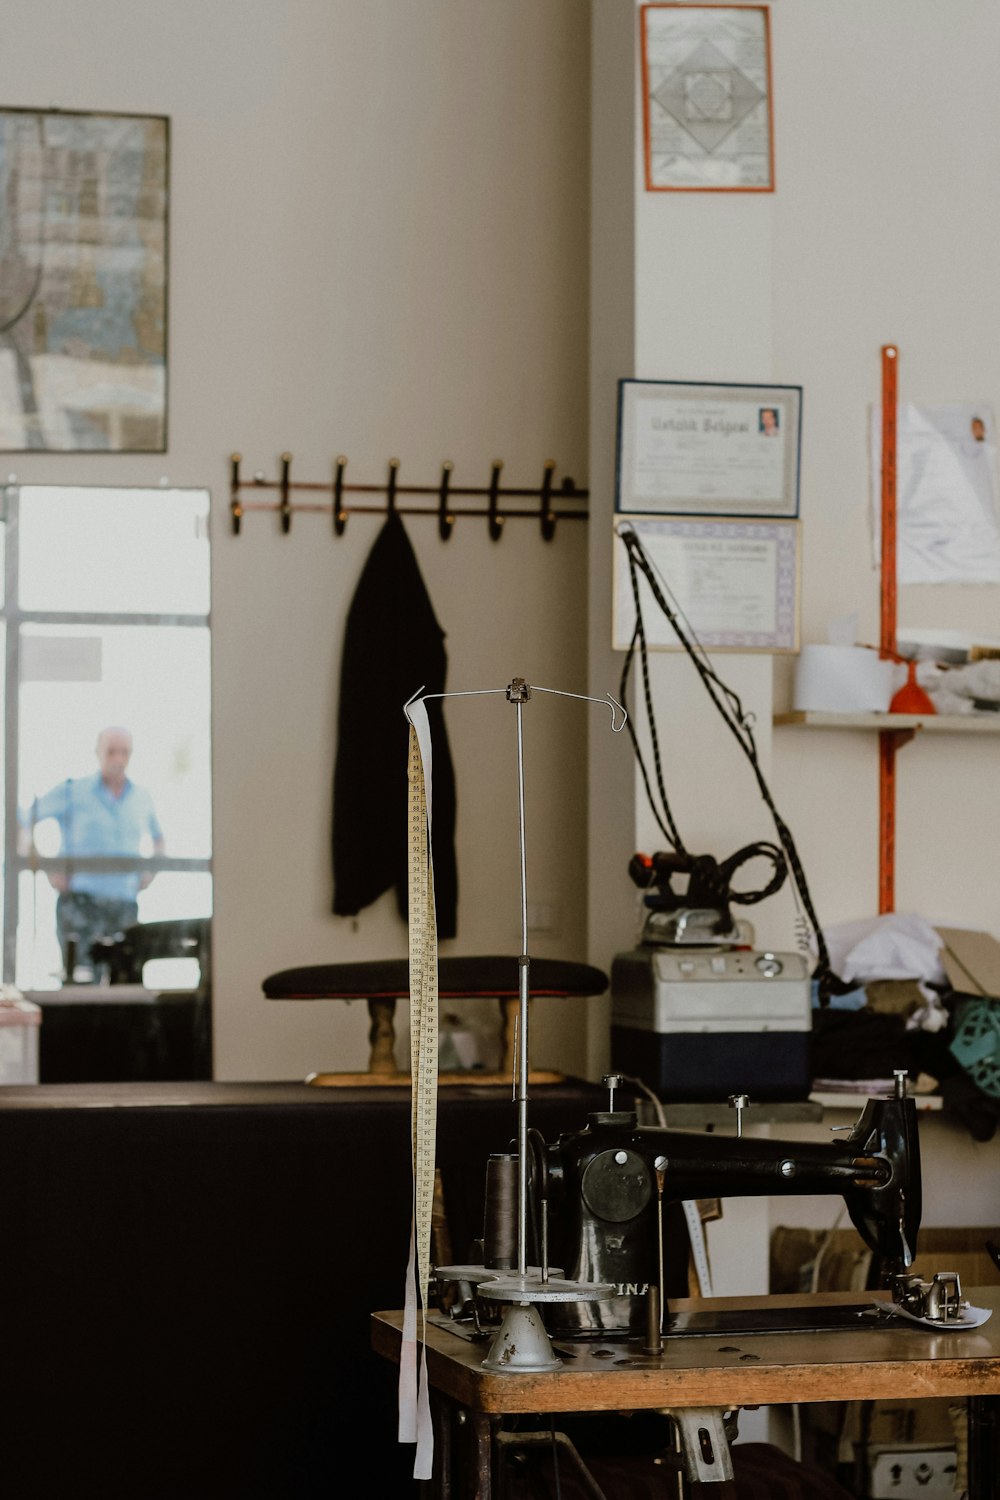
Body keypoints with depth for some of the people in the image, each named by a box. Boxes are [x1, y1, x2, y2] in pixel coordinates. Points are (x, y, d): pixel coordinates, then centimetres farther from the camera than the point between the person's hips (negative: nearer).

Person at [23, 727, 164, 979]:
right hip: (80, 900, -4)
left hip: (126, 904, 4)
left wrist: (149, 873, 13)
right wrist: (47, 870, -8)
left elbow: (158, 837, 31)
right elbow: (22, 823, -2)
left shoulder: (141, 797, 12)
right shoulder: (72, 791, -1)